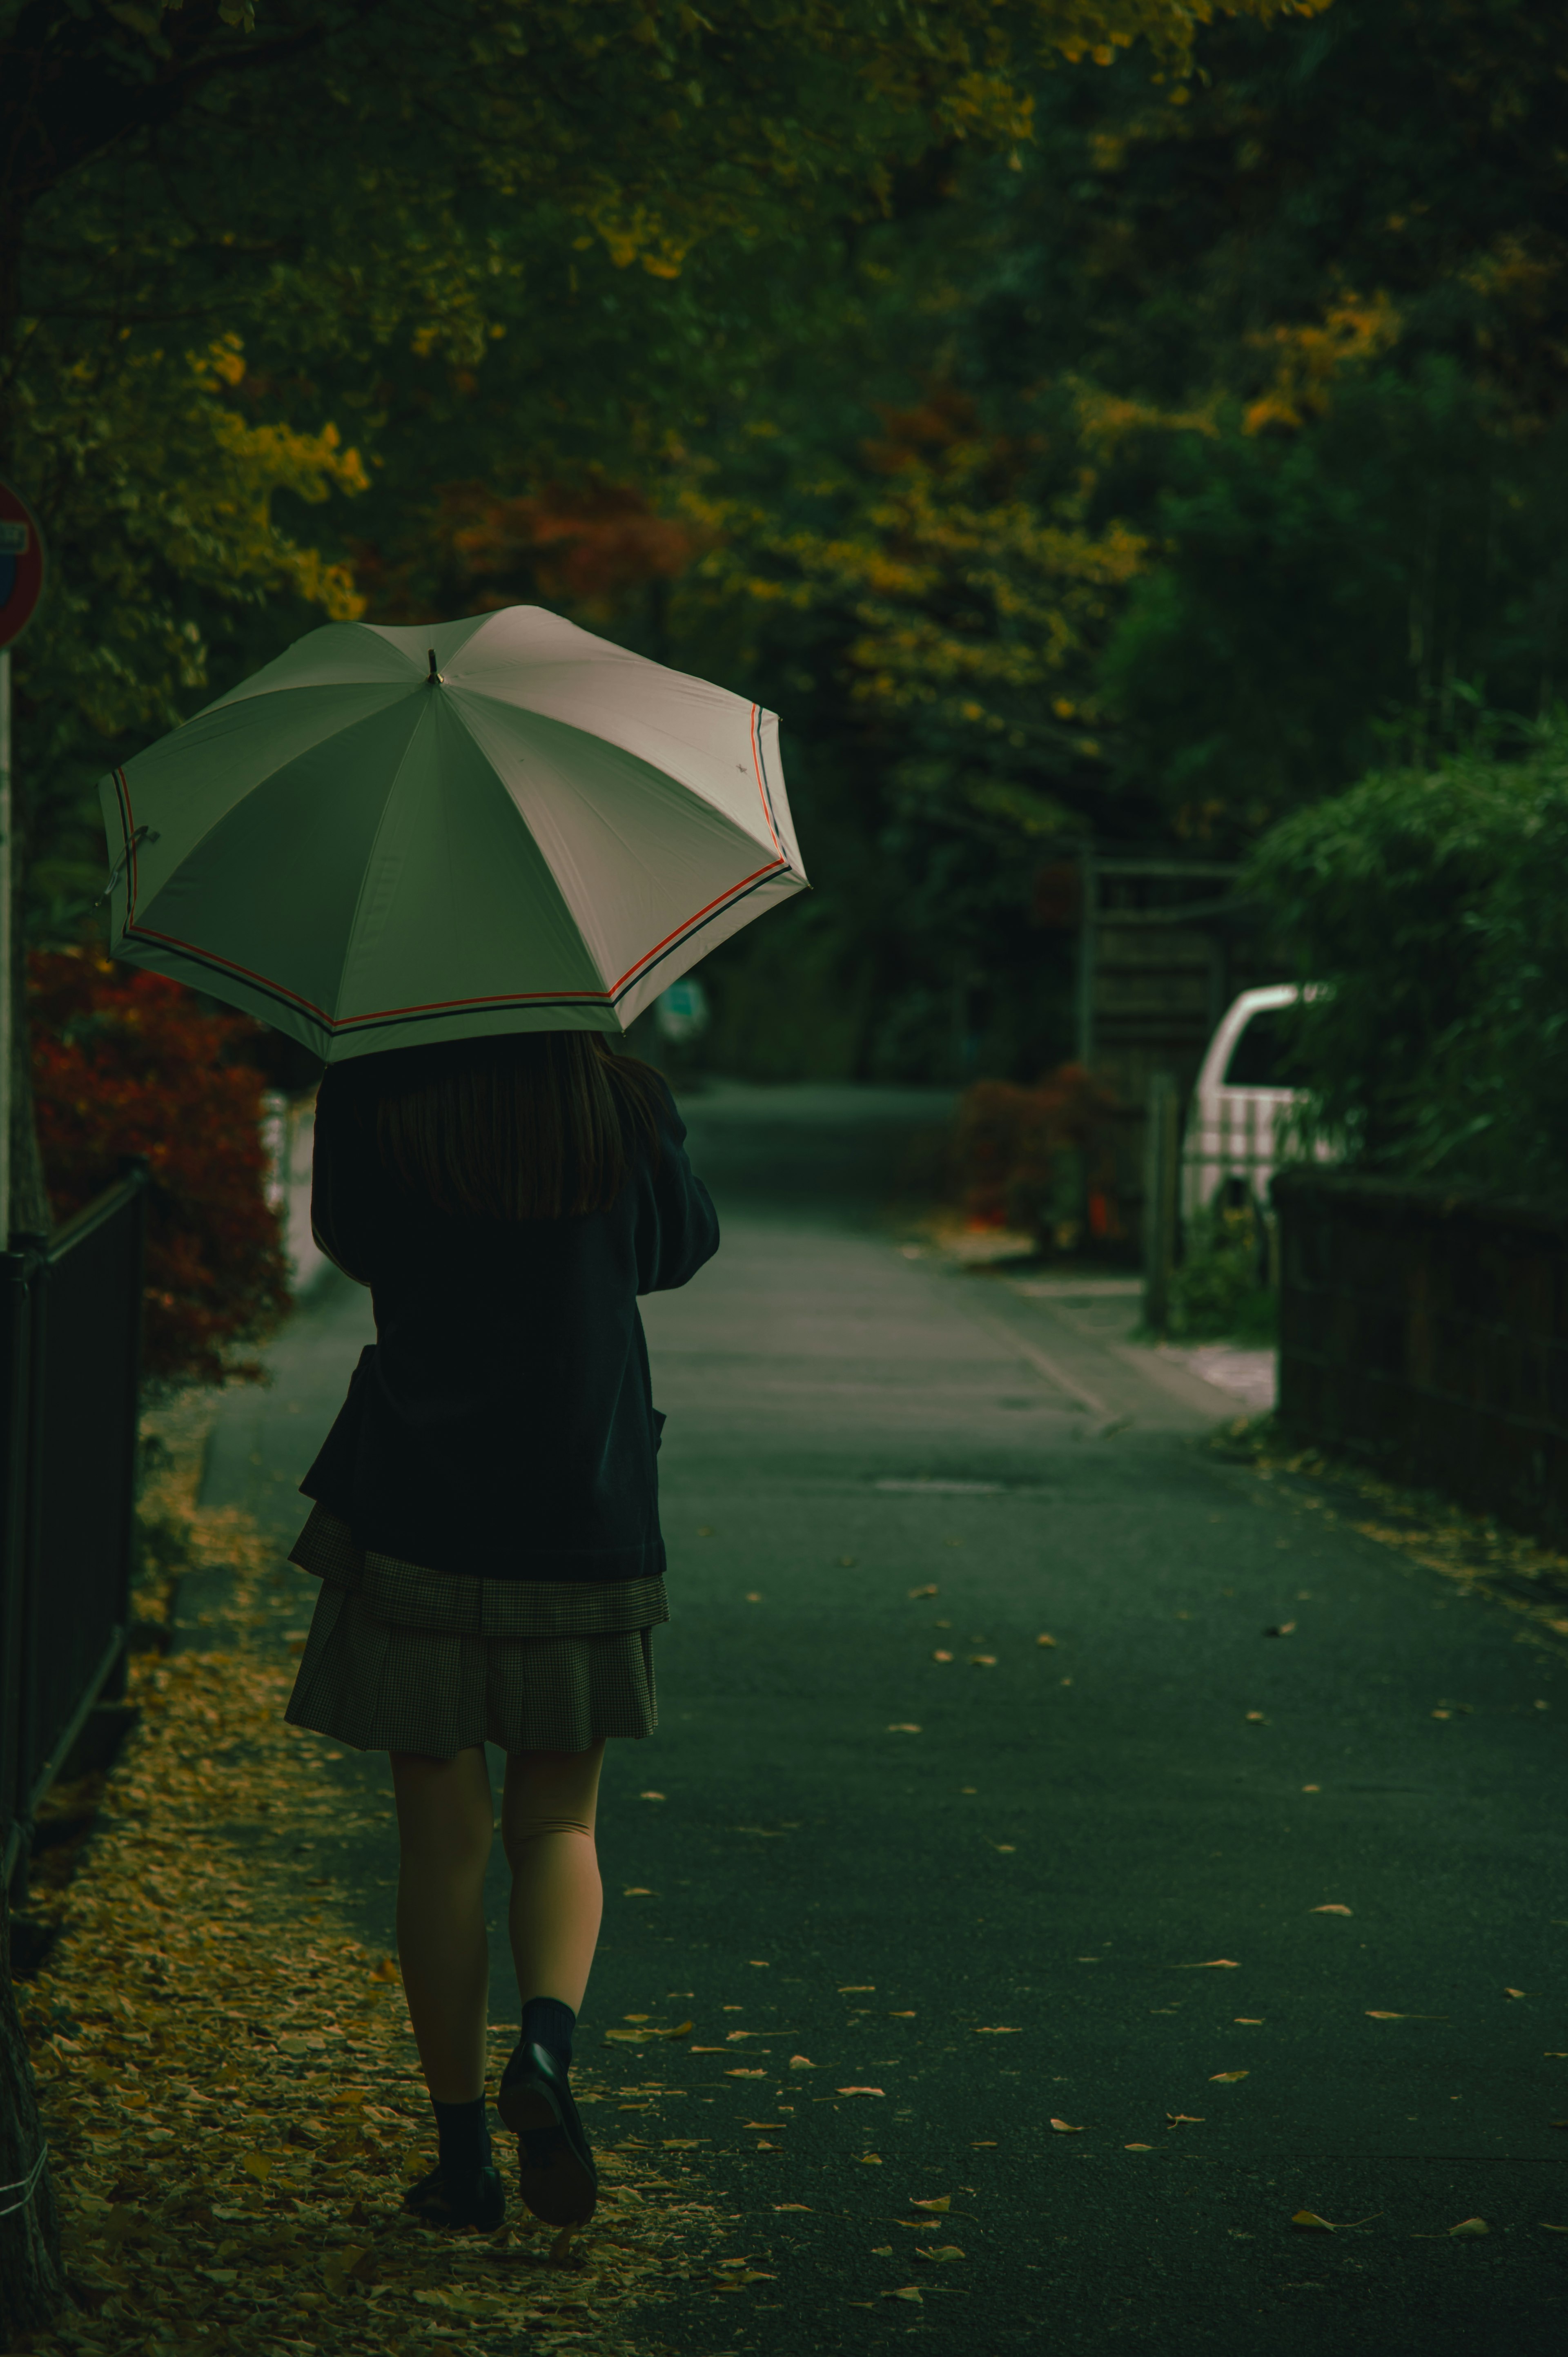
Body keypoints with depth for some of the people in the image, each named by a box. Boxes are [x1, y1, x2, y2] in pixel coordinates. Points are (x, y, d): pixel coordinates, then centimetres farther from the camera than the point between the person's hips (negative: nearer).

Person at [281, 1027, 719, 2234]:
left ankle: (462, 2153, 9)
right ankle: (549, 2036, -15)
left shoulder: (369, 1100, -7)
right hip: (585, 1520, 1)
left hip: (418, 1509, -1)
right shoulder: (625, 1103, -4)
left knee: (443, 1839, 8)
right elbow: (683, 1248, 15)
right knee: (558, 1826, 14)